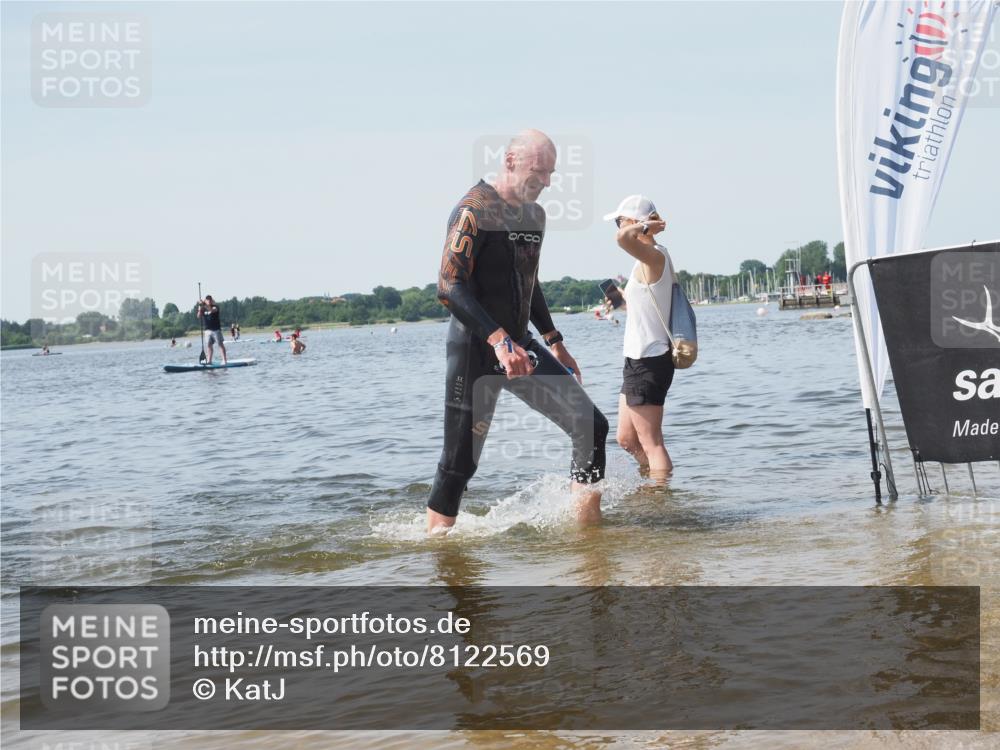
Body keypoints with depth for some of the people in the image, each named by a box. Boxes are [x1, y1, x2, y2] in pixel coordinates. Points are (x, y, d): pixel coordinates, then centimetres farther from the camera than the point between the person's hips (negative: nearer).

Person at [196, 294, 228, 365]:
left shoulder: (215, 307, -5)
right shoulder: (203, 309, 9)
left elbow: (211, 310, -27)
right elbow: (199, 316, -4)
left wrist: (204, 304, -35)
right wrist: (200, 307, -15)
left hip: (216, 329, -4)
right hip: (208, 330, 4)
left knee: (220, 344, -3)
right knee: (209, 345, 6)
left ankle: (224, 360, -5)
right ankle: (209, 361, 10)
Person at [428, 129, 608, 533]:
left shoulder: (535, 215, 14)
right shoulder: (474, 211, -14)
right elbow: (449, 287, -22)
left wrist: (555, 345, 28)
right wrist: (498, 340, -32)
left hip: (520, 346, 8)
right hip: (475, 350, -8)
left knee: (591, 426, -2)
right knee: (459, 463, -4)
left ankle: (587, 530, 4)